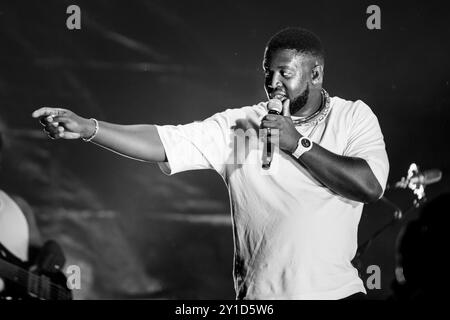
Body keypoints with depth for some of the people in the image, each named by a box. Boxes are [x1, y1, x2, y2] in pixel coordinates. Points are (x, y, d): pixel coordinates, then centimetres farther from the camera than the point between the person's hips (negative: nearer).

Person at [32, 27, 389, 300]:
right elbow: (165, 142, -9)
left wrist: (299, 144, -17)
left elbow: (370, 186, -15)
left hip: (338, 289, 0)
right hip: (261, 292, 0)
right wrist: (88, 127, -20)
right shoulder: (238, 124, -1)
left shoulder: (355, 117, -1)